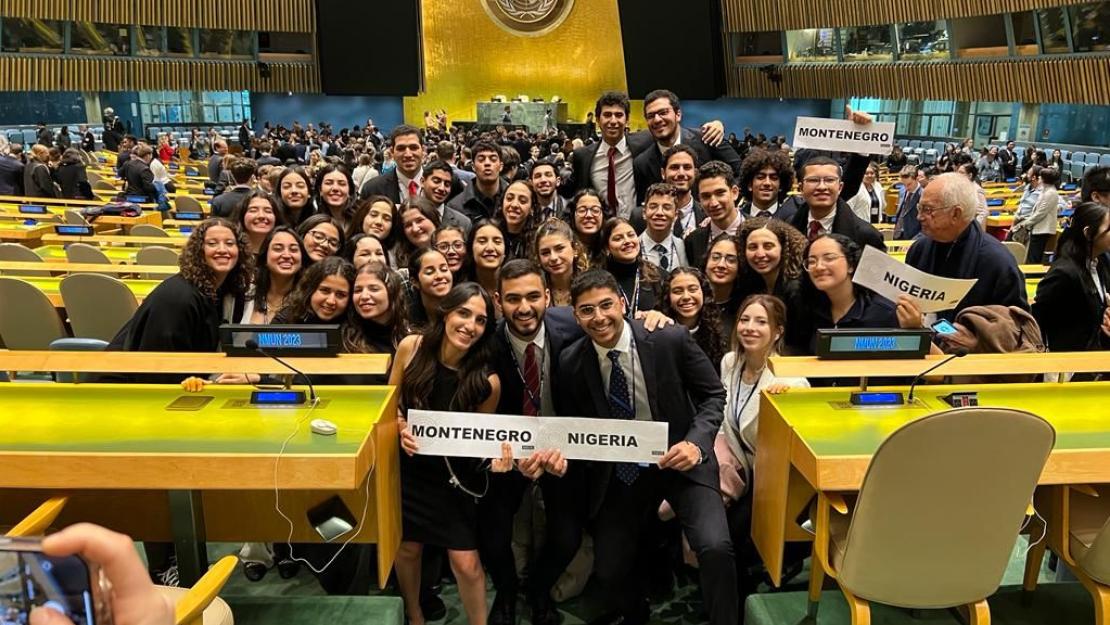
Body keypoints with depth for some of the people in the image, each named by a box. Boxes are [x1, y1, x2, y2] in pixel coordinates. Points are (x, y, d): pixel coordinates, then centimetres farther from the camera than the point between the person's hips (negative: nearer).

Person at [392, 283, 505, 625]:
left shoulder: (487, 380, -20)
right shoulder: (411, 347, -16)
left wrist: (495, 456, -27)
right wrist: (401, 429, -19)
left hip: (454, 475, -2)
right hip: (408, 466, 2)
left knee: (467, 564, 1)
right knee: (407, 548, 17)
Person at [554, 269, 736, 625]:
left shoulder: (671, 339, -15)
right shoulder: (570, 363, -8)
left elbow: (713, 395, -5)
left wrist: (697, 442, -21)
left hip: (679, 460, -2)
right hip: (617, 474, 3)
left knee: (715, 547, -23)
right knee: (608, 571, 4)